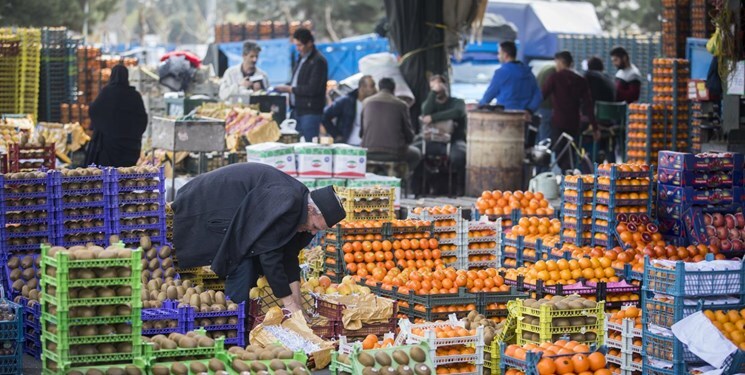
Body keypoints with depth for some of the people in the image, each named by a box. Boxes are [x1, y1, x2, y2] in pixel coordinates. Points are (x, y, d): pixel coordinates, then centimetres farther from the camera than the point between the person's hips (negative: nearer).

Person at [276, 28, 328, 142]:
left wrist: (289, 89, -13)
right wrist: (284, 88, 6)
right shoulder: (302, 59, 17)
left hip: (310, 112, -9)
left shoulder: (318, 61, -12)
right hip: (297, 110, 9)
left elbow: (312, 89, -18)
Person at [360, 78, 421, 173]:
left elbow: (361, 132, 13)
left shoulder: (367, 102, 6)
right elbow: (409, 136, 5)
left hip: (369, 153, 2)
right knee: (416, 154, 29)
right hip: (394, 153, -2)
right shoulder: (401, 105, -1)